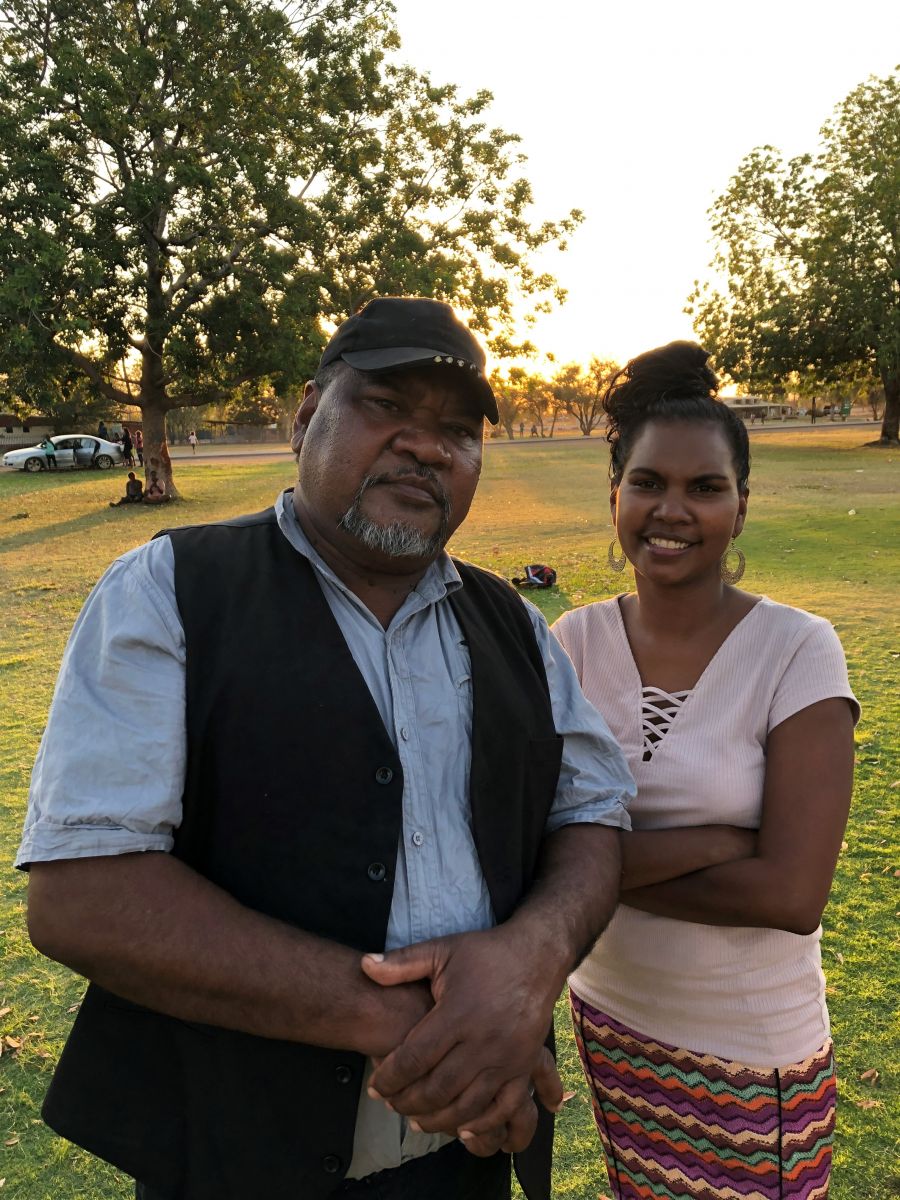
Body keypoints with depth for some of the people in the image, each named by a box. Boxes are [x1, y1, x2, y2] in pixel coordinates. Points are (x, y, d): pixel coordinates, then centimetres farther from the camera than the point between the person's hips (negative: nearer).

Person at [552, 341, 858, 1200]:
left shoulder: (797, 651, -18)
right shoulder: (576, 640, -9)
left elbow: (792, 893, -22)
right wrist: (713, 842, -23)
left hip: (754, 1052, -3)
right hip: (609, 1016, 3)